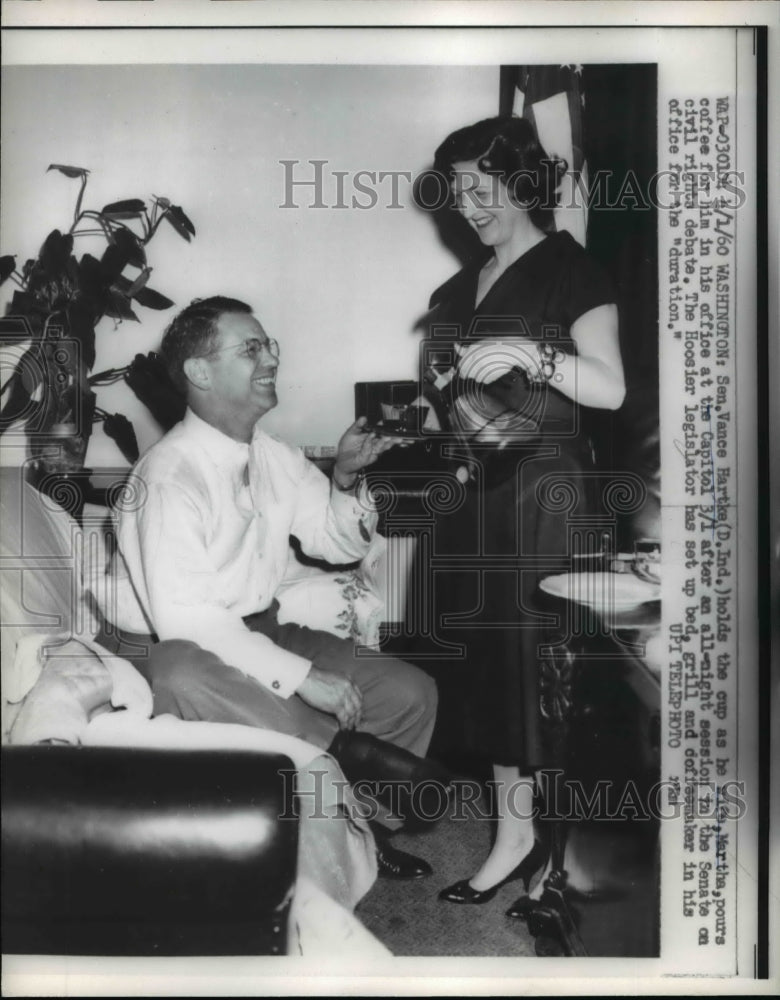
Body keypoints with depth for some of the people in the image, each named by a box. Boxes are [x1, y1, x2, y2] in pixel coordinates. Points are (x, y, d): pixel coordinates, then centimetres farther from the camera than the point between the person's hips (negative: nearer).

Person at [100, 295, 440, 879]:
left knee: (410, 693, -4)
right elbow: (183, 616, -28)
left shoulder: (275, 458, 4)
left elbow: (342, 543, 11)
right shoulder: (170, 475, -21)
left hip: (262, 630, 7)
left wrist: (345, 478, -9)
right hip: (170, 650, -7)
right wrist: (300, 676, -29)